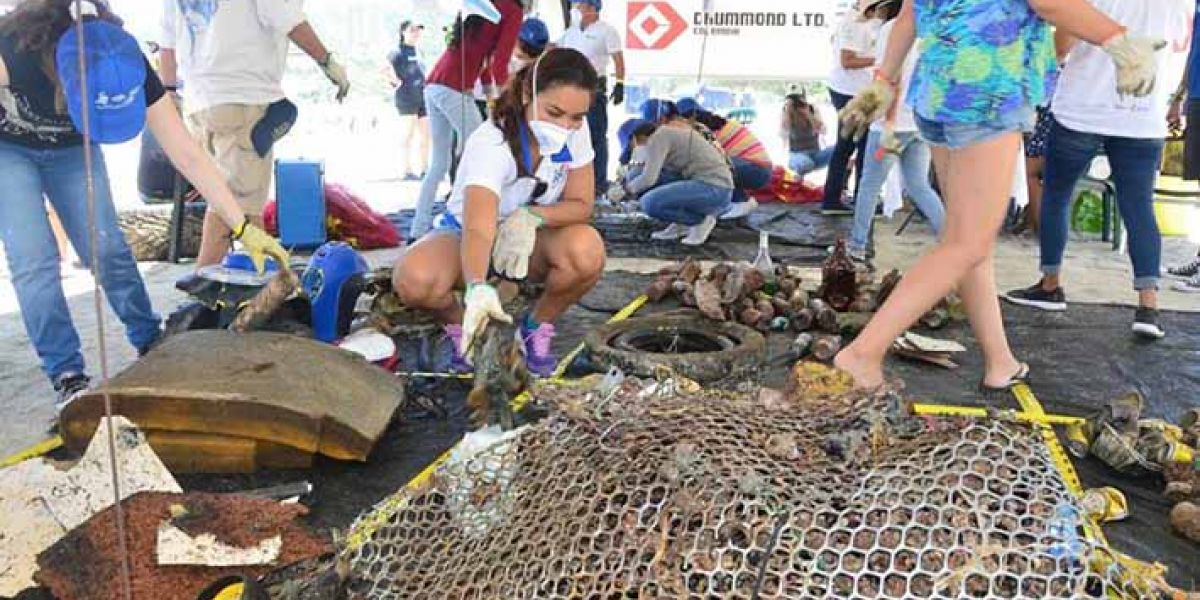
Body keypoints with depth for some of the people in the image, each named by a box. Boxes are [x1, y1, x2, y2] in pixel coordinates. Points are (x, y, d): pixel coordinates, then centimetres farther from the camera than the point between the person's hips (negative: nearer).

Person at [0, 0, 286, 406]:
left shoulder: (129, 72, -31)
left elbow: (189, 156, -28)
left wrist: (243, 227, -30)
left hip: (71, 149, 2)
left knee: (106, 248, -5)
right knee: (33, 259, -11)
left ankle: (151, 345, 12)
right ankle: (67, 376, -2)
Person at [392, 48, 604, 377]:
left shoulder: (576, 131, -15)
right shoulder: (490, 143, -32)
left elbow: (581, 205, -9)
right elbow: (477, 229, -45)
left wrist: (532, 216, -30)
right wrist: (478, 289, -65)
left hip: (528, 239, 4)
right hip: (463, 234, -3)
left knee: (587, 250, -32)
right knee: (413, 279, -36)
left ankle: (537, 325, -3)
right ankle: (460, 322, 0)